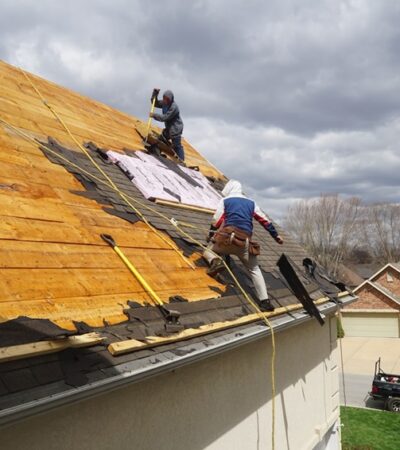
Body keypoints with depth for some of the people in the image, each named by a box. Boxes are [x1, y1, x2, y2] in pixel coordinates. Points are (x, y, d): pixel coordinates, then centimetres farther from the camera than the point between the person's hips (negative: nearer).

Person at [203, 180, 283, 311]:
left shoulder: (225, 201, 14)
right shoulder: (251, 203, 21)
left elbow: (216, 221, 9)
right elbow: (265, 221, 21)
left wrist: (210, 236, 23)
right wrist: (276, 236, 29)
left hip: (227, 236, -2)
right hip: (244, 241, 2)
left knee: (208, 250, 25)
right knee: (254, 270, 15)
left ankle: (215, 261, -11)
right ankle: (265, 301, 3)